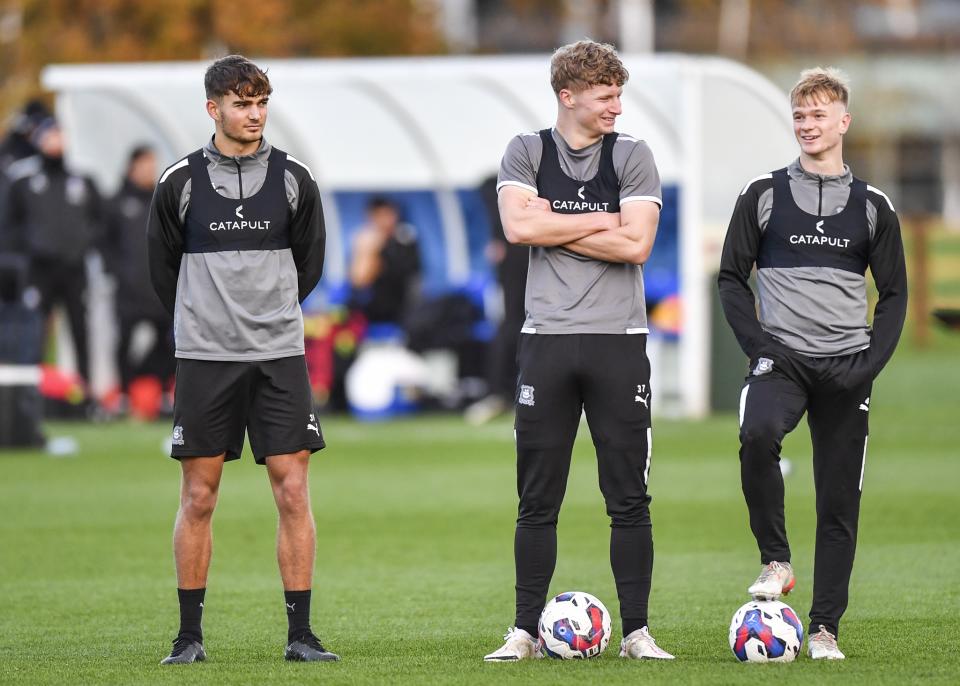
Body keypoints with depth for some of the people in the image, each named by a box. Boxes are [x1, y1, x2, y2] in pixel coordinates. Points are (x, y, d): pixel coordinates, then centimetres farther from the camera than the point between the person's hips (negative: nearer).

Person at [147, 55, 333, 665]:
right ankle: (190, 634, 10)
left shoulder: (294, 179, 3)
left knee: (293, 492, -5)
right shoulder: (181, 183, 0)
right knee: (198, 497, 2)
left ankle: (301, 633, 0)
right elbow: (163, 265, 11)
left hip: (279, 355, 1)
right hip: (204, 359, -1)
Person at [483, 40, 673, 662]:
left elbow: (636, 244, -8)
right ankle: (527, 630, 9)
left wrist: (555, 227, -5)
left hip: (619, 341, 0)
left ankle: (637, 631, 6)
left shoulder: (632, 156, 5)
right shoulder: (527, 153, 6)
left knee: (629, 499, 0)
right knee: (537, 500, 3)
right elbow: (518, 226, -11)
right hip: (547, 340, 0)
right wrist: (600, 221, -7)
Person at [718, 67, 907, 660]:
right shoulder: (764, 196, 5)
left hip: (847, 365, 2)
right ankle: (776, 561, -18)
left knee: (840, 500, 1)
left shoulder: (872, 206, 8)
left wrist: (872, 362, -3)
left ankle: (825, 627, 9)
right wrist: (758, 345, -6)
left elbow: (894, 293, 11)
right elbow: (732, 277, 8)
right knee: (758, 434, -33)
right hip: (782, 359, -2)